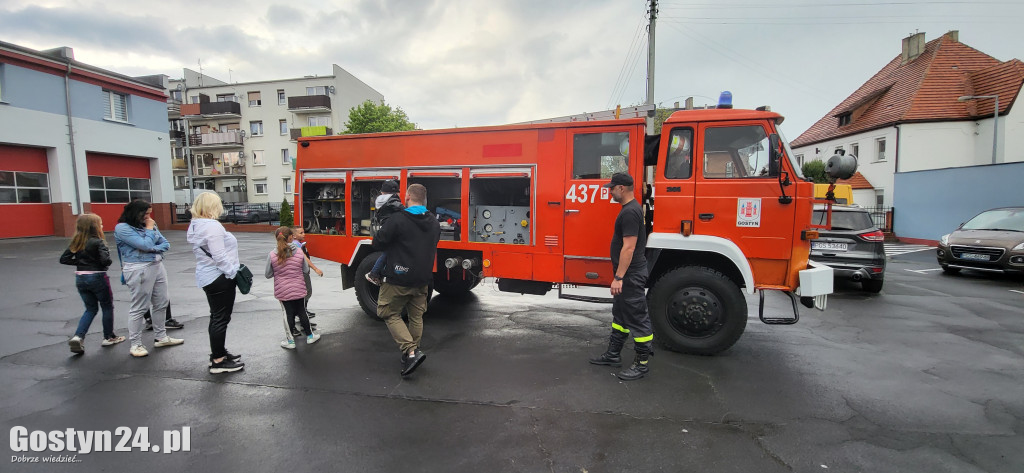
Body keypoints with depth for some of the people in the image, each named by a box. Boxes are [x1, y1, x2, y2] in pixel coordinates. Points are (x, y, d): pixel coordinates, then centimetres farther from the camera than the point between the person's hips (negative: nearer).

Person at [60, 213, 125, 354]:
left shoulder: (76, 242, 4)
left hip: (80, 278, 6)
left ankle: (78, 336, 1)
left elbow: (64, 259, 7)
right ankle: (108, 337, 20)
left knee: (91, 308, 18)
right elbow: (106, 260, -25)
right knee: (107, 307, 12)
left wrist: (80, 262, 9)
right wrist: (108, 262, -4)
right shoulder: (98, 242, -15)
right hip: (97, 277, -6)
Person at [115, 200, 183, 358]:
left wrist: (152, 249, -8)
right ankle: (135, 344, 9)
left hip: (158, 266, 7)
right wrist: (149, 229, -4)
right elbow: (145, 245, -17)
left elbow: (166, 244, 10)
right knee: (139, 308, -1)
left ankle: (161, 337, 24)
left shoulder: (148, 225, 13)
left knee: (161, 304, 12)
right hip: (139, 270, -7)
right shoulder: (122, 228, -7)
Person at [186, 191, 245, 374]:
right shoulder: (212, 226, -20)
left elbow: (207, 252, 16)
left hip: (207, 276, 10)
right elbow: (219, 256, -24)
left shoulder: (195, 226, 11)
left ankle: (218, 353, 32)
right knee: (221, 318, -1)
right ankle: (218, 362, 7)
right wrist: (233, 273, -15)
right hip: (219, 278, -10)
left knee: (217, 317, 20)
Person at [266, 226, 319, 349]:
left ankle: (290, 341, 18)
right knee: (302, 312, 15)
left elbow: (268, 275, -5)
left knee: (288, 314, 9)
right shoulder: (299, 252, -9)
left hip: (282, 291, -1)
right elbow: (306, 270, -1)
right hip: (299, 289, 1)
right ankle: (310, 336, 27)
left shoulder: (272, 255, -12)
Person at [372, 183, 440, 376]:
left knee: (390, 314, 9)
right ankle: (412, 352, 28)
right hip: (422, 280, 6)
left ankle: (411, 351, -5)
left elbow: (378, 244, -10)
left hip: (398, 279, -6)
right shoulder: (434, 223, 5)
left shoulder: (398, 219, -17)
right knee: (416, 317, 17)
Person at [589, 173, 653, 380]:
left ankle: (642, 363, 9)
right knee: (620, 314, 18)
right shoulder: (631, 208, 14)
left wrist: (619, 277, -25)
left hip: (631, 275, -11)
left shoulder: (630, 212, -20)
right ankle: (613, 354, 29)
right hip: (628, 274, 12)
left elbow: (629, 247, -25)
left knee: (636, 318, -2)